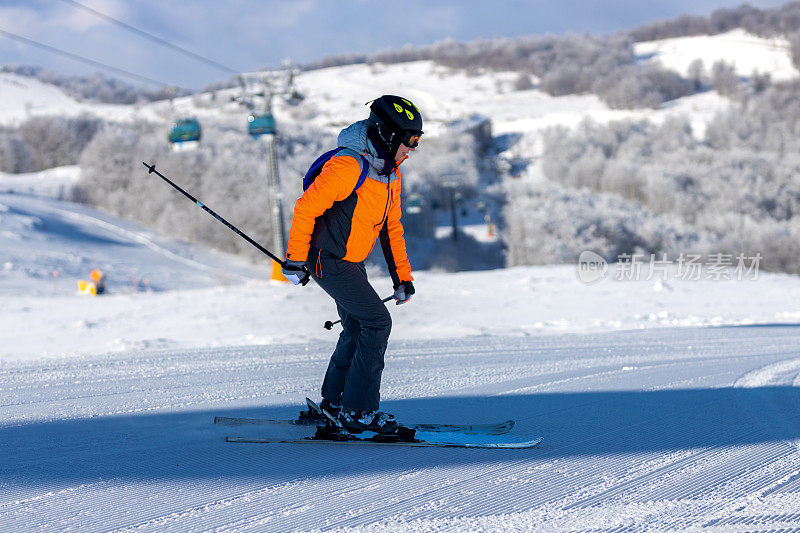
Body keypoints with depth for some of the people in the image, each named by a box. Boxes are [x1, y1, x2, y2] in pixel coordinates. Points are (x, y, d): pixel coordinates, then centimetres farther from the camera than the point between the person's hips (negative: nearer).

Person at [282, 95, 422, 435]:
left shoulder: (389, 171, 5)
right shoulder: (348, 166, -24)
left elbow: (391, 226, 15)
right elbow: (306, 208, -21)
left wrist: (402, 276, 12)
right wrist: (295, 260, -16)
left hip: (351, 262, 10)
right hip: (327, 259, -10)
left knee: (358, 328, 17)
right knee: (377, 322, -13)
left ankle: (335, 401, 33)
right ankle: (358, 411, -9)